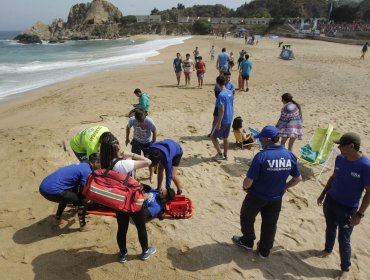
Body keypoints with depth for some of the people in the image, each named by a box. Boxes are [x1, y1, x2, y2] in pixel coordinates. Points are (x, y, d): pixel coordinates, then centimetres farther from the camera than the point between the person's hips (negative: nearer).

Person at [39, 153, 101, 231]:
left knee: (67, 195, 36)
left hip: (43, 187, 10)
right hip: (52, 190, -10)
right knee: (82, 200, 2)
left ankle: (58, 219, 42)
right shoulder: (87, 171, -7)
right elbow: (82, 193, -5)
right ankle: (83, 226, 14)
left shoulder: (80, 166, 21)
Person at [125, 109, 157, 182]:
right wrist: (127, 138, 8)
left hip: (147, 143, -2)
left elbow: (154, 131, -15)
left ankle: (151, 176, 27)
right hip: (136, 142, 2)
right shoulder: (132, 120, -24)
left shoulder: (149, 121, -30)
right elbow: (128, 127, -1)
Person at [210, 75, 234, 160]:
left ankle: (220, 154, 11)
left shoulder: (221, 95, -21)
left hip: (223, 120, -8)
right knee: (225, 137, 16)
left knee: (213, 136, 7)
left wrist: (219, 123, -19)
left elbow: (221, 110, -23)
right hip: (229, 119, 8)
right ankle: (225, 155, 24)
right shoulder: (230, 92, 5)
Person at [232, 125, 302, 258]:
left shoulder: (261, 156, -27)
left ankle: (247, 241, 41)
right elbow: (298, 178, 3)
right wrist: (283, 187, 15)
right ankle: (264, 251, 36)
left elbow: (248, 181, -26)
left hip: (257, 196, -5)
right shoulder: (290, 156, -9)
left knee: (247, 218, 22)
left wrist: (245, 187, -3)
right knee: (270, 224, 21)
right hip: (276, 198, 5)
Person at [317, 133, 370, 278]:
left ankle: (345, 268, 26)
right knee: (330, 228, 24)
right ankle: (328, 249, 50)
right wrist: (323, 194, 14)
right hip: (330, 201, 5)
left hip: (348, 208, -5)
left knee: (344, 239, 5)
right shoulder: (339, 158, -6)